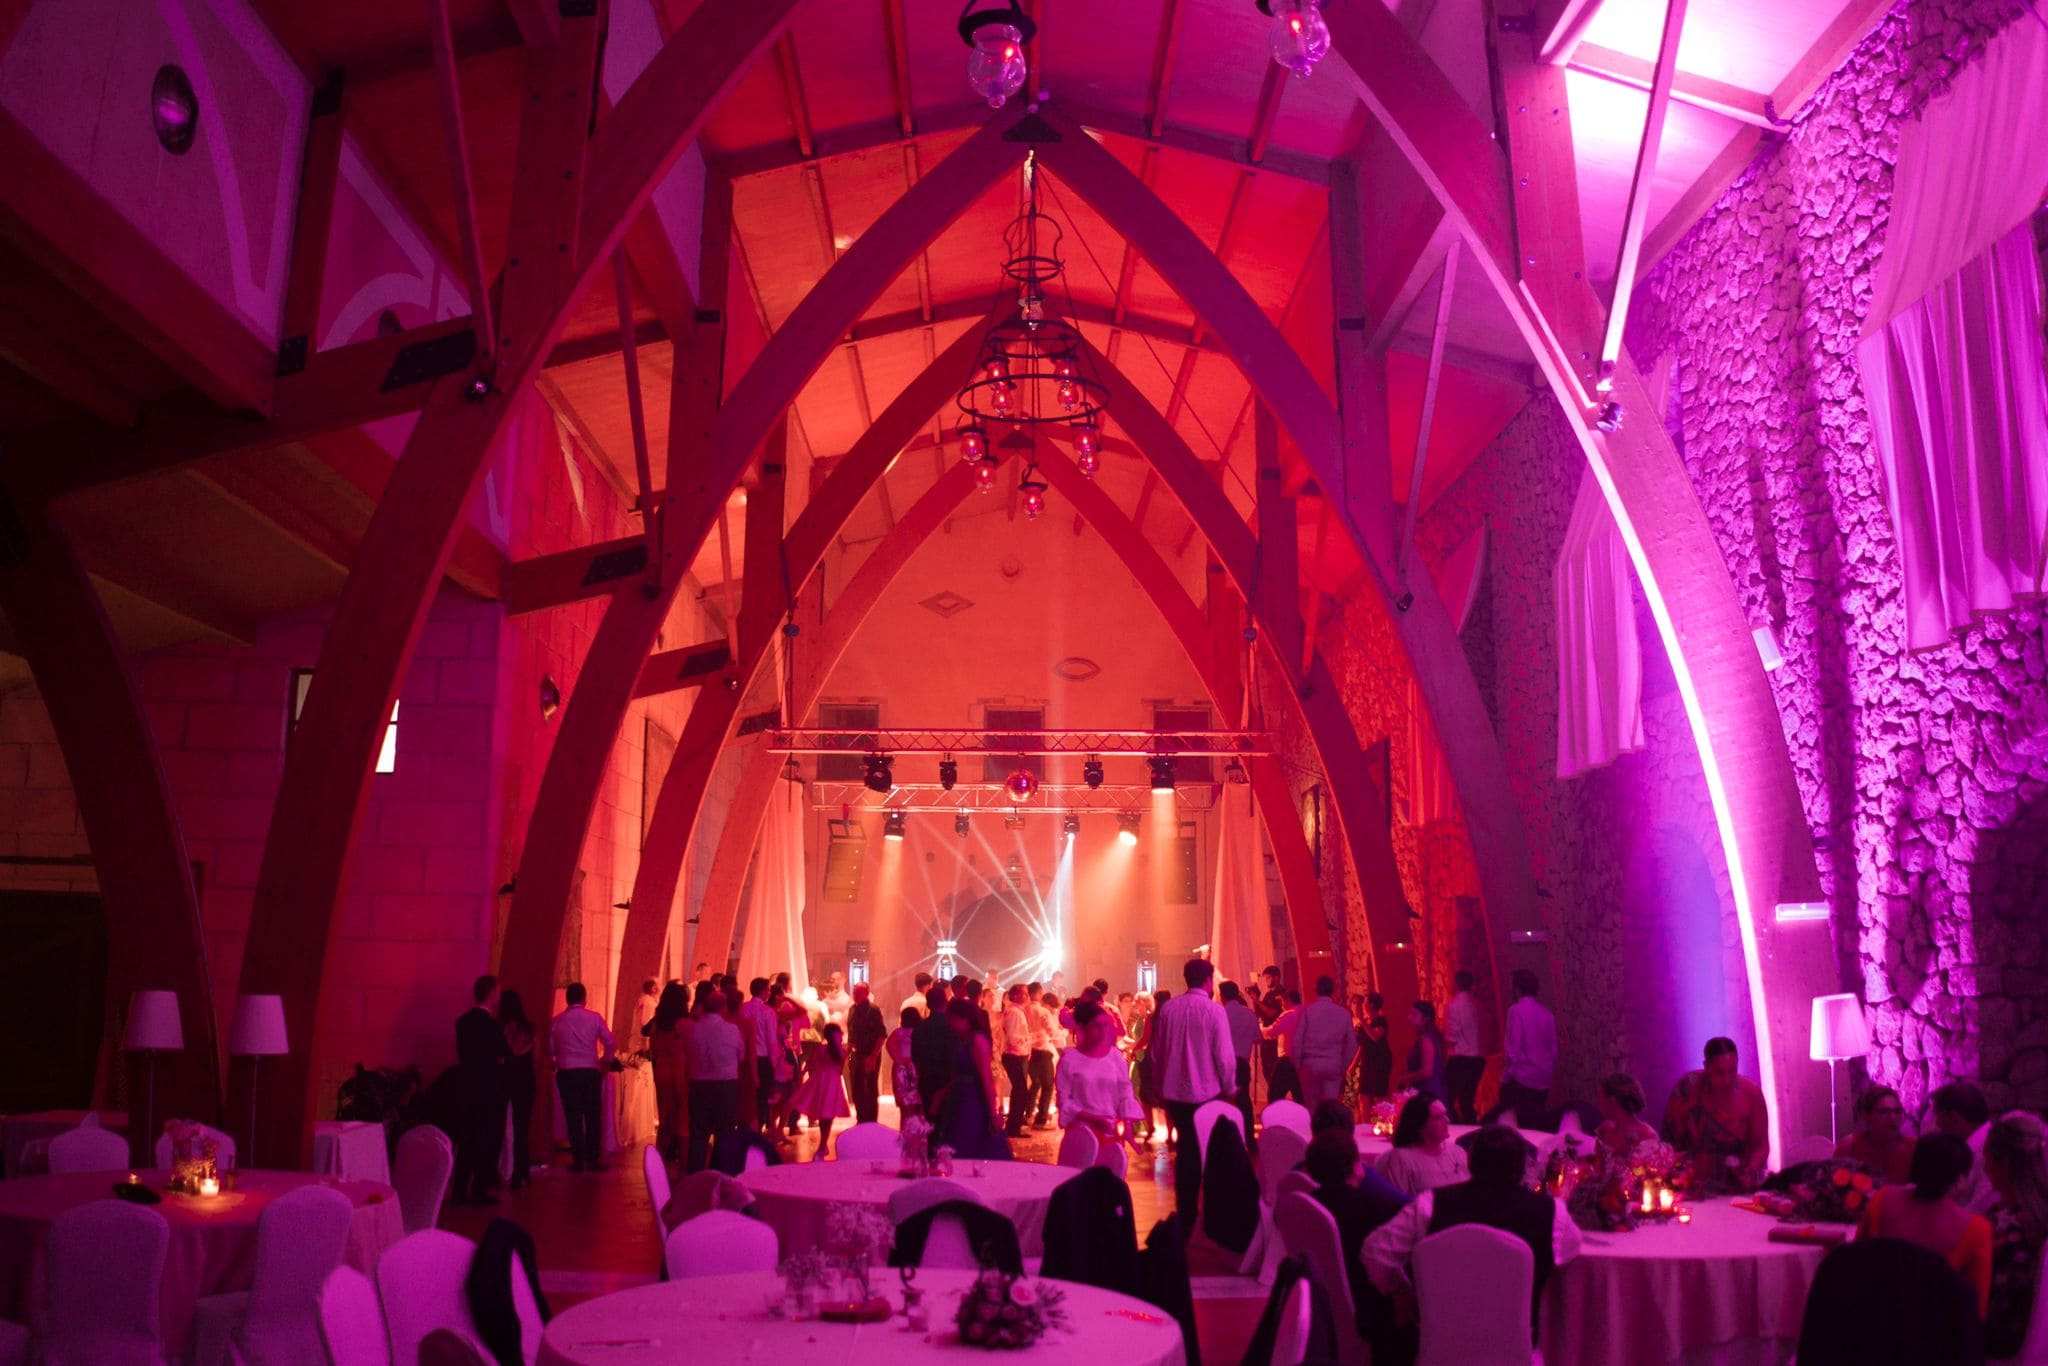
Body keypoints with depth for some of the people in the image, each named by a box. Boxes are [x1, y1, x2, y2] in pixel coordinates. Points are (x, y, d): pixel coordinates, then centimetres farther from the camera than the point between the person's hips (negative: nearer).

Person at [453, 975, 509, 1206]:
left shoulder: (462, 1021, 4)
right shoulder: (491, 1024, -18)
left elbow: (462, 1053, 12)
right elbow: (506, 1054, -10)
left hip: (469, 1088, 7)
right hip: (490, 1089, -7)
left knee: (467, 1140, 13)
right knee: (488, 1141, 2)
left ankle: (460, 1191, 15)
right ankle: (479, 1192, 5)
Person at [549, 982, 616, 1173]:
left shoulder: (557, 1021, 3)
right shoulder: (594, 1018, -1)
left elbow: (551, 1050, 4)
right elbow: (611, 1045, -3)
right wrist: (605, 1062, 13)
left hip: (566, 1072, 1)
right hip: (590, 1071, -1)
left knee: (573, 1117, 6)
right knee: (592, 1116, 7)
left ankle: (578, 1160, 6)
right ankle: (593, 1159, 7)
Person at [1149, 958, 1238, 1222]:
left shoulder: (1167, 1009, -1)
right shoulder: (1214, 1010, -14)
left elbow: (1156, 1051, 5)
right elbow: (1224, 1056, -14)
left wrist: (1161, 1082, 17)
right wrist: (1228, 1088, 1)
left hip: (1174, 1091, 4)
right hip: (1207, 1092, -4)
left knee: (1186, 1148, 16)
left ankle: (1185, 1214, 20)